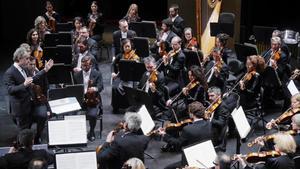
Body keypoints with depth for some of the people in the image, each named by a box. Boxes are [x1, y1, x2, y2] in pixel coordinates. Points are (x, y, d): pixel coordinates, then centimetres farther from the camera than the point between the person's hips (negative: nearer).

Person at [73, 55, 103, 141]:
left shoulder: (97, 74, 3)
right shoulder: (77, 75, 11)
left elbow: (100, 87, -7)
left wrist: (94, 89, -31)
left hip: (93, 100, -2)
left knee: (92, 114, -30)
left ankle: (91, 132, 0)